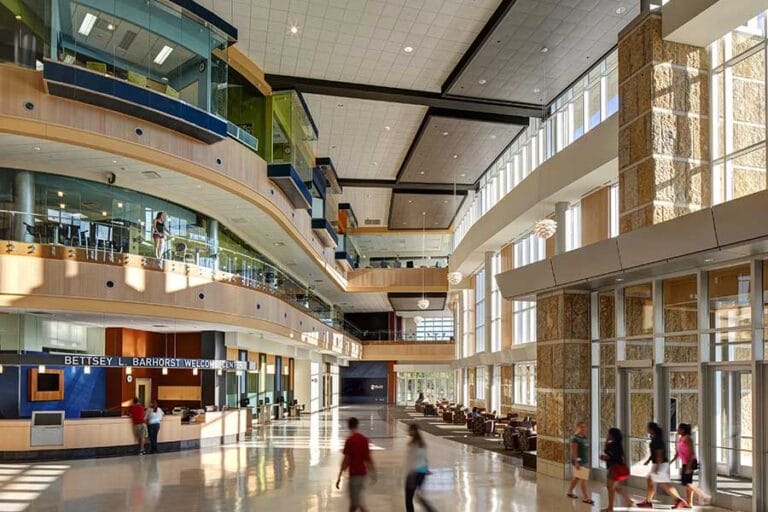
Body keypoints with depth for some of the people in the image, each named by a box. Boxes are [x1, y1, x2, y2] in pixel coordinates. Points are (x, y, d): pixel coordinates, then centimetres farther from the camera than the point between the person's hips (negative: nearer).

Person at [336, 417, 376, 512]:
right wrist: (373, 472, 19)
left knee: (357, 502, -4)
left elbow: (346, 460, -15)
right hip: (363, 472, 7)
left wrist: (339, 477, -10)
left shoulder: (350, 440, -13)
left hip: (354, 473, -7)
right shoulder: (364, 439, 5)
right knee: (354, 500, 19)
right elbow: (368, 457, 9)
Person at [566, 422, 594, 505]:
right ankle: (586, 498, -5)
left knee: (576, 477, 19)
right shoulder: (575, 438, -17)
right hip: (578, 461, -9)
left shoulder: (584, 437, 9)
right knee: (583, 480, -8)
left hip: (584, 461, 9)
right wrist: (576, 462, -25)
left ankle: (569, 492, 33)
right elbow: (574, 451, -20)